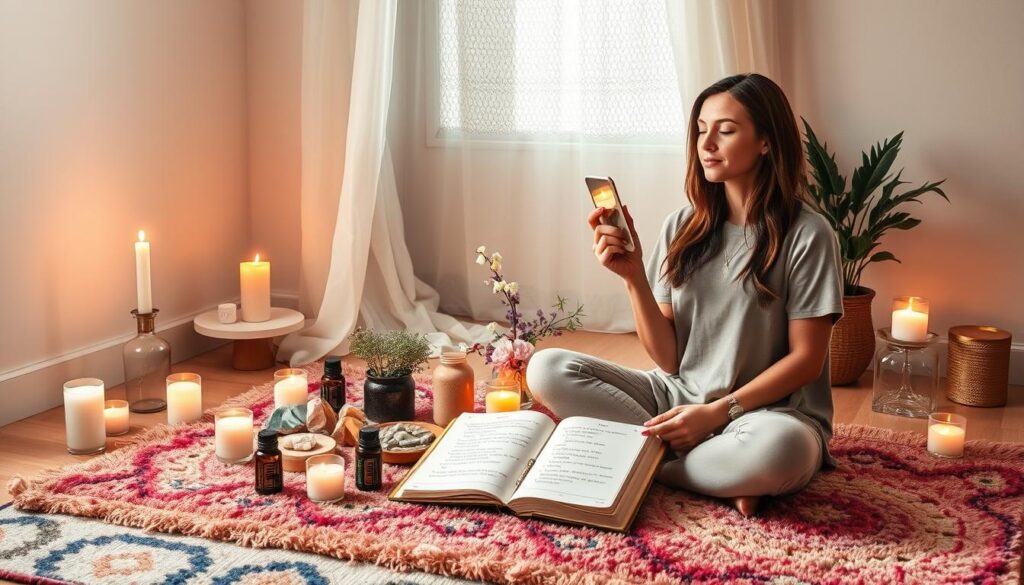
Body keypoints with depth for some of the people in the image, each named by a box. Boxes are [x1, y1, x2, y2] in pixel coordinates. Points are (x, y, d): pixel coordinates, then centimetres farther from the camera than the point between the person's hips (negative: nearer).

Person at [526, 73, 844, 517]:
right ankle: (721, 471, -16)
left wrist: (718, 412, -17)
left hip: (767, 410, -4)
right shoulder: (683, 227, 3)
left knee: (778, 448, -41)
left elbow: (806, 359, -8)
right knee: (547, 369, -14)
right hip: (679, 395, 5)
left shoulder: (807, 234, -8)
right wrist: (633, 276, -13)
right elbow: (668, 358, 1)